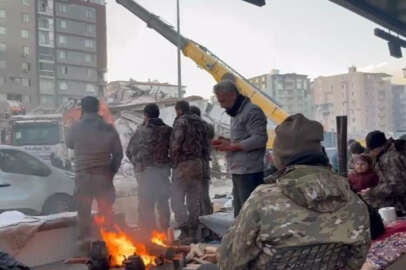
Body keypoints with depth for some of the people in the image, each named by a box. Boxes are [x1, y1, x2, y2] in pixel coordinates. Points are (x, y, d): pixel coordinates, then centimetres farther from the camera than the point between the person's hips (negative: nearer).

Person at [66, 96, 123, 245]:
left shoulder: (76, 128, -7)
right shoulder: (109, 129, -3)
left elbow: (69, 144, 13)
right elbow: (118, 153, 2)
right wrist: (112, 171, 12)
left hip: (83, 175, -1)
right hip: (104, 175, 1)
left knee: (84, 209, 10)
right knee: (106, 209, 13)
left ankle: (84, 238, 13)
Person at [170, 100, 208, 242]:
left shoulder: (181, 122, -9)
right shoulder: (200, 122, 12)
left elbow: (176, 144, -18)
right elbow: (205, 144, 10)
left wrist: (174, 158, -3)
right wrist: (200, 157, 15)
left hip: (183, 164, -7)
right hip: (198, 164, 7)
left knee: (177, 199, -4)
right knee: (194, 201, 10)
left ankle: (184, 230, -13)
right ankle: (193, 233, 14)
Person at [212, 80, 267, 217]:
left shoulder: (252, 111, -10)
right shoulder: (236, 113, 20)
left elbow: (260, 139, -19)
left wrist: (232, 146, -17)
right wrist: (227, 142, 9)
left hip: (249, 172, -10)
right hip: (238, 171, 10)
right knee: (239, 213, 14)